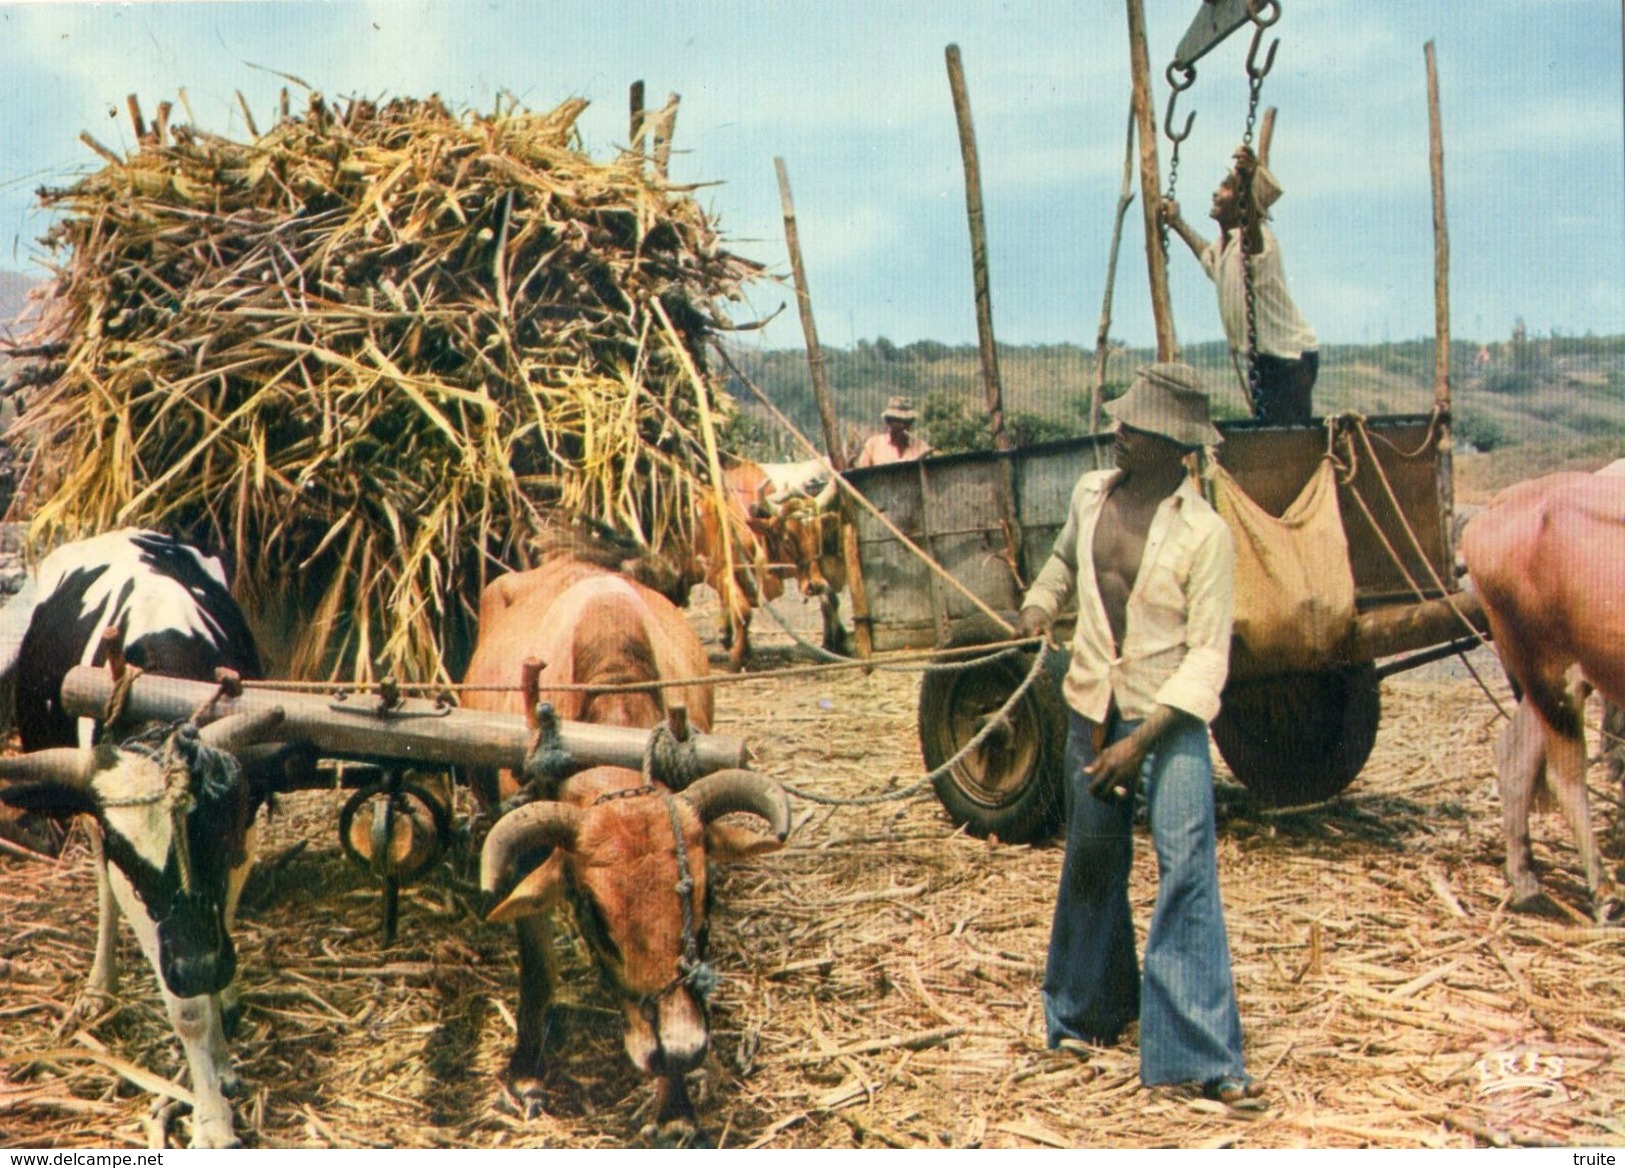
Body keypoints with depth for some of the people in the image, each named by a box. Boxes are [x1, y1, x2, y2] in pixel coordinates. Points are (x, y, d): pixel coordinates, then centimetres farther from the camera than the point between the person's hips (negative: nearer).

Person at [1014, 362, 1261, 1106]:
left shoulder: (1204, 533, -14)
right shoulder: (1090, 495, 1)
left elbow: (1208, 655, -15)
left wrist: (1144, 739, -22)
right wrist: (1037, 608, 5)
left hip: (1171, 713, -5)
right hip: (1092, 706, 5)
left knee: (1186, 867, -13)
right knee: (1092, 861, 15)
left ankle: (1202, 1054, -10)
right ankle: (1086, 1011, 34)